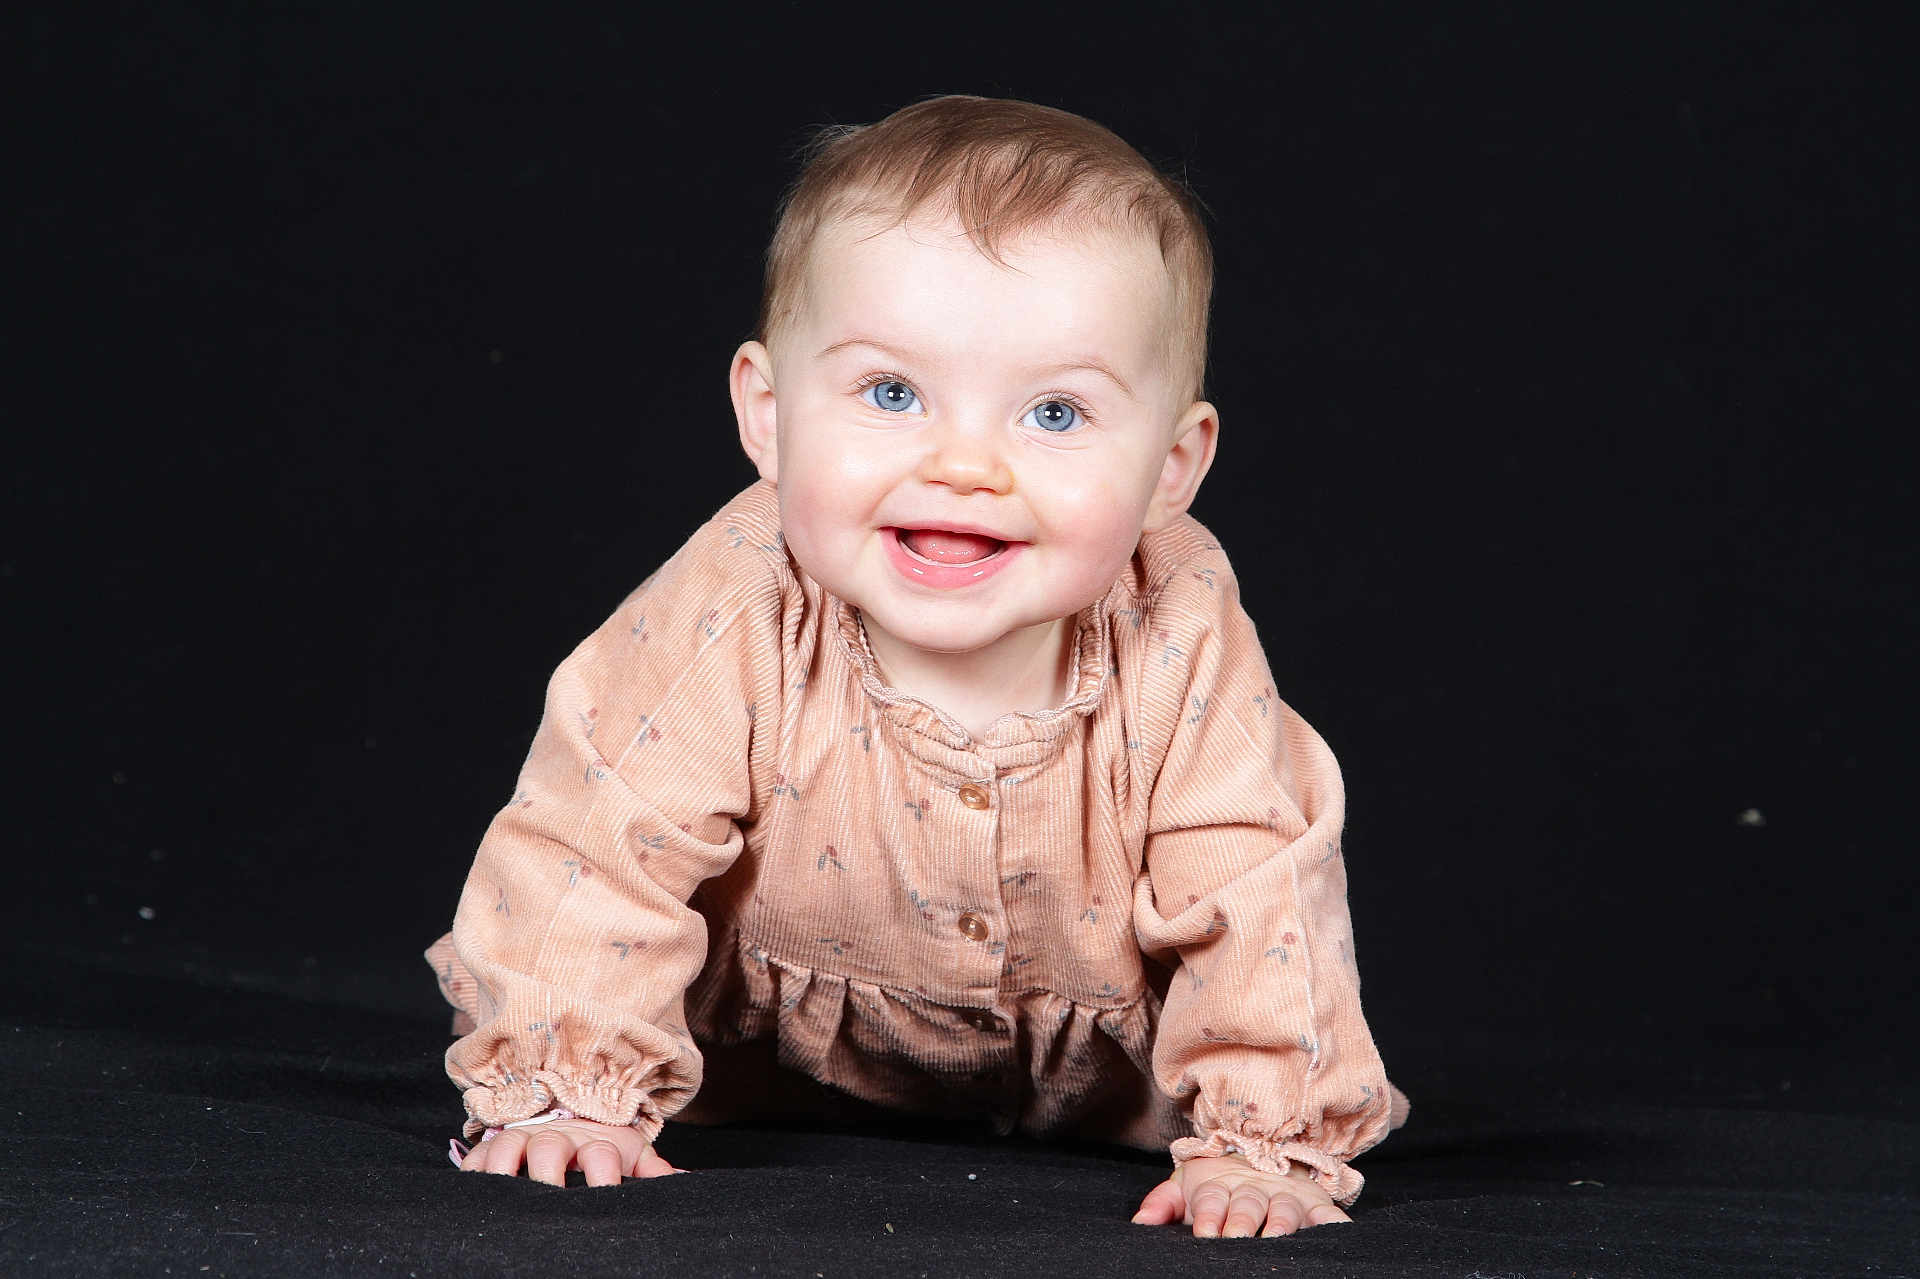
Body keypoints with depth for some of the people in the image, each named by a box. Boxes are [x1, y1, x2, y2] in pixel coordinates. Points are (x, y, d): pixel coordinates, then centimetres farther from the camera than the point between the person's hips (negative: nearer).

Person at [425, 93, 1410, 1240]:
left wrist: (1264, 1142, -31)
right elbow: (599, 843, -27)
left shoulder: (1180, 654, -33)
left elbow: (1256, 896, -25)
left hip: (1088, 1060, 0)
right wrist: (564, 1094, -29)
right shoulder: (737, 622, -35)